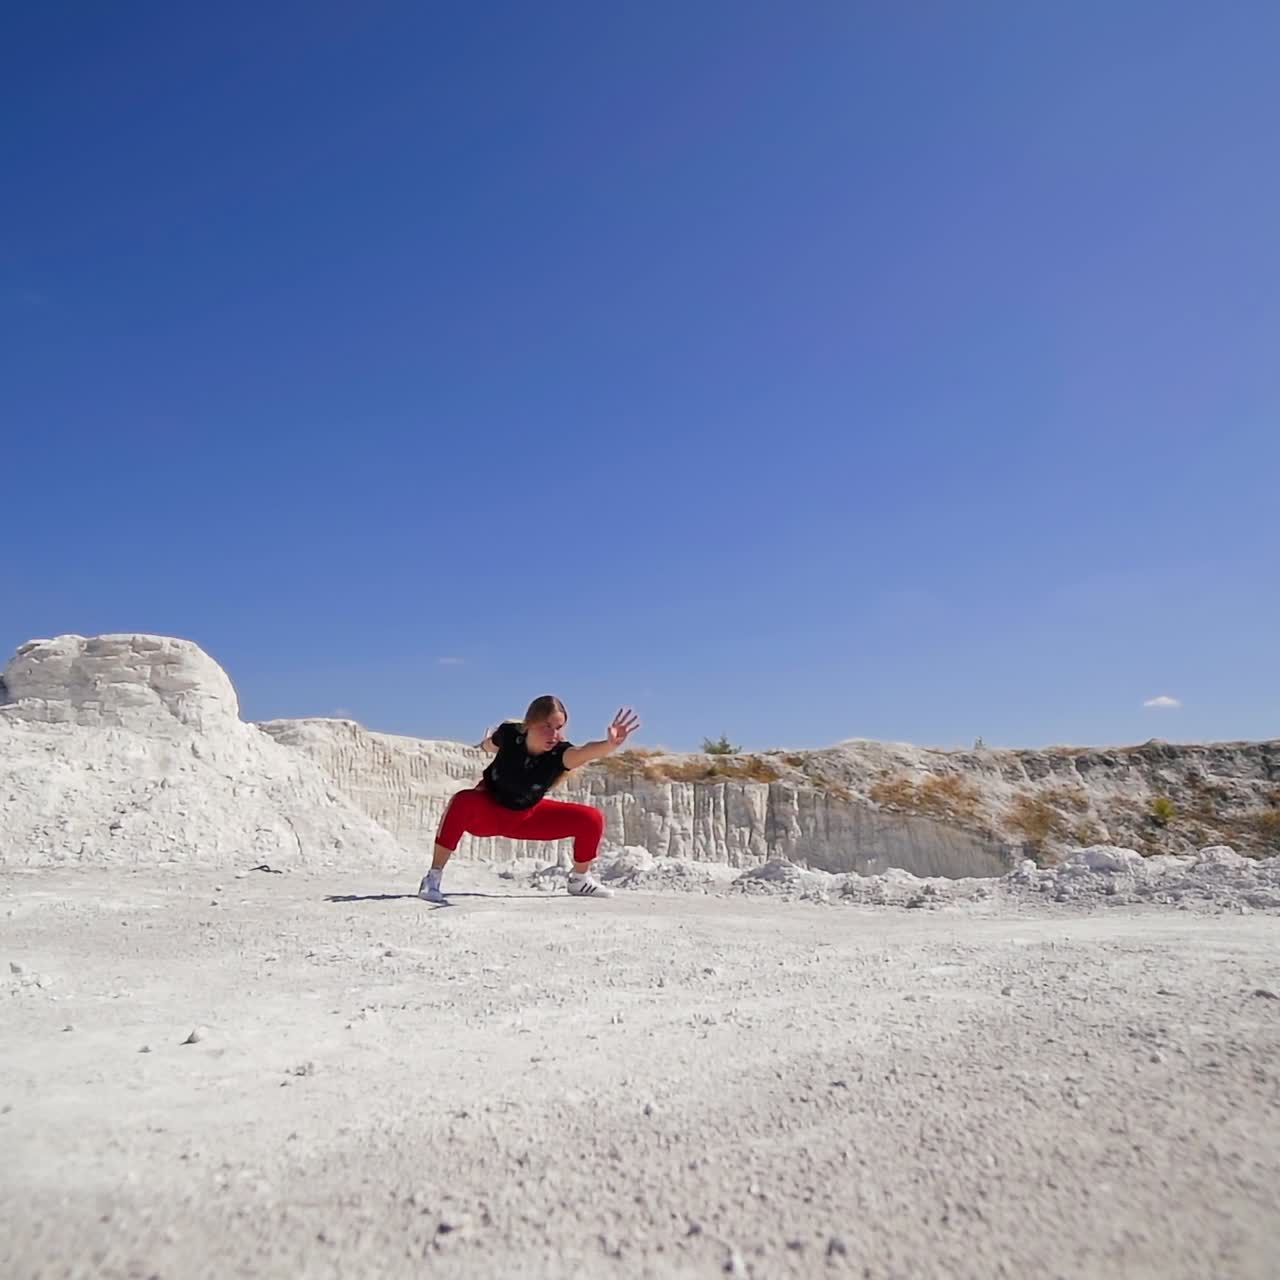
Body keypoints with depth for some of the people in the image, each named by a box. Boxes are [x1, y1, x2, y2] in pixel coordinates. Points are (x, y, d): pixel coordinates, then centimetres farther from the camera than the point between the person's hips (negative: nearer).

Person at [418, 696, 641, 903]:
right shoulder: (509, 733, -27)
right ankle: (433, 878, -28)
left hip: (527, 816, 2)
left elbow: (585, 752, -58)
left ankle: (579, 880, 13)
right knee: (463, 802, -40)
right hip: (487, 811, -2)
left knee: (592, 819, -13)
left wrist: (610, 743, -73)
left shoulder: (560, 753, -30)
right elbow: (489, 744, 3)